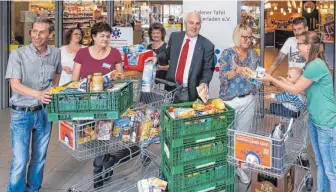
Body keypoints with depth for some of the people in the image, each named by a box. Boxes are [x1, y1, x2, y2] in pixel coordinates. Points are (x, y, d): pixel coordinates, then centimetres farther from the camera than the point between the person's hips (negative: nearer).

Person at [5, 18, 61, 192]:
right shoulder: (18, 54, -12)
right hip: (22, 113, -4)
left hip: (45, 112, 4)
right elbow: (15, 85, -20)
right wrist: (38, 94, -35)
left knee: (39, 157, 14)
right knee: (20, 160, -4)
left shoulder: (56, 54, 0)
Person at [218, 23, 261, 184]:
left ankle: (238, 165, 25)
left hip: (248, 100, 4)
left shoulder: (253, 54, 5)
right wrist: (237, 70, -33)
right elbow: (223, 76, -17)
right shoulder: (227, 53, -8)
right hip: (230, 100, -4)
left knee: (242, 133, 12)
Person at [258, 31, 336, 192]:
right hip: (315, 120, 10)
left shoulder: (316, 66, -20)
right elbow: (301, 88, 13)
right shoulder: (311, 64, 11)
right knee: (320, 164, 18)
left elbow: (295, 90, -15)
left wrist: (271, 79, -6)